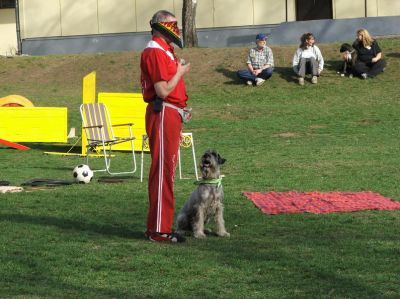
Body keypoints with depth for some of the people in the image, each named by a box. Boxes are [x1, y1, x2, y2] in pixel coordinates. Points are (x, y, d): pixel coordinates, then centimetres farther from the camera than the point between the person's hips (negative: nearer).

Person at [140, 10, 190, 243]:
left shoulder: (165, 51, 18)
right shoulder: (155, 52, -14)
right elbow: (163, 90, -21)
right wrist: (180, 72, -9)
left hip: (171, 115, 11)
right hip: (163, 114, -11)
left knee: (166, 169, 13)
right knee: (163, 170, -10)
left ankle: (160, 226, 19)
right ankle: (159, 230, -9)